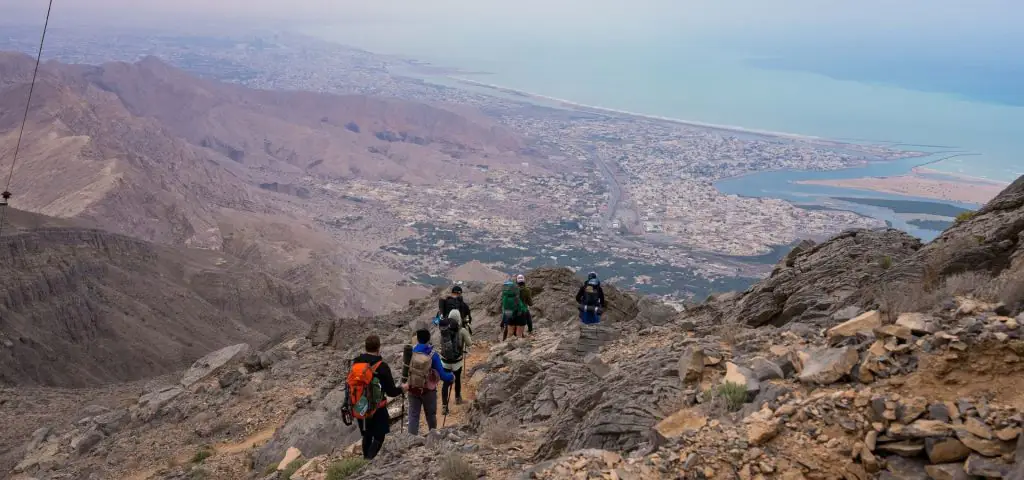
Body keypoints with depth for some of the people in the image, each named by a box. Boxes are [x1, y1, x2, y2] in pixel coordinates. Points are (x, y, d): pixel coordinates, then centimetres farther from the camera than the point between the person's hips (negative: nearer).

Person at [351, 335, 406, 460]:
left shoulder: (355, 363, -1)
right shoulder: (382, 366, -16)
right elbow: (391, 392, -12)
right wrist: (402, 388, 8)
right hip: (376, 408, -5)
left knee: (367, 436, 20)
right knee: (378, 437, 5)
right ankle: (369, 460, -14)